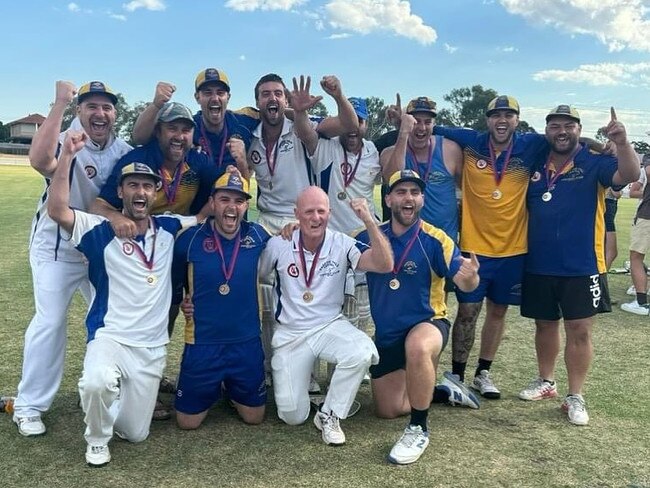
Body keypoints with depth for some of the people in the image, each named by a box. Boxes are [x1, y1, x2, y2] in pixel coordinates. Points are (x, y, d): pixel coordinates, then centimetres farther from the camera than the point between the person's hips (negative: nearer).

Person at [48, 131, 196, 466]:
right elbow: (56, 210, -23)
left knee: (134, 434, 8)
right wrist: (67, 155, -29)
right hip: (109, 338, -3)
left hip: (152, 348, 4)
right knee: (97, 383, -39)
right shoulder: (101, 231, -8)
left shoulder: (169, 228, 4)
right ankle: (96, 440, -5)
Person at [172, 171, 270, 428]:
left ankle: (232, 390, 45)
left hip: (247, 342, 1)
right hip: (202, 343, -1)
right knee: (187, 421, 9)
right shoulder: (191, 238, -9)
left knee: (253, 416, 14)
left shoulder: (258, 236, -5)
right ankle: (213, 391, 40)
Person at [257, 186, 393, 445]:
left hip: (331, 326, 0)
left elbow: (384, 265, -23)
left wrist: (369, 221, -33)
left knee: (363, 351, -34)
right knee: (292, 415, -6)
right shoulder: (278, 245, -10)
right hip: (289, 334, 0)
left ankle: (329, 415, -10)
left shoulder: (342, 244, -11)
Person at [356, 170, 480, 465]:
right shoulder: (369, 237, -6)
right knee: (387, 411, 9)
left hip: (427, 323, -4)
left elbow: (464, 284, -22)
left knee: (417, 347, -42)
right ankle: (443, 390, 36)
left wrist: (470, 276, -46)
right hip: (386, 333, 5)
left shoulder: (435, 240, -15)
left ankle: (419, 429, -21)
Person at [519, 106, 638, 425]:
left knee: (579, 331, 1)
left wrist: (621, 143, -37)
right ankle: (546, 382, 34)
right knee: (545, 326, 16)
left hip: (581, 267, -3)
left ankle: (575, 397, 13)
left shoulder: (594, 162, -5)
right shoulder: (534, 165, 5)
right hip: (539, 266, 4)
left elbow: (629, 175, -23)